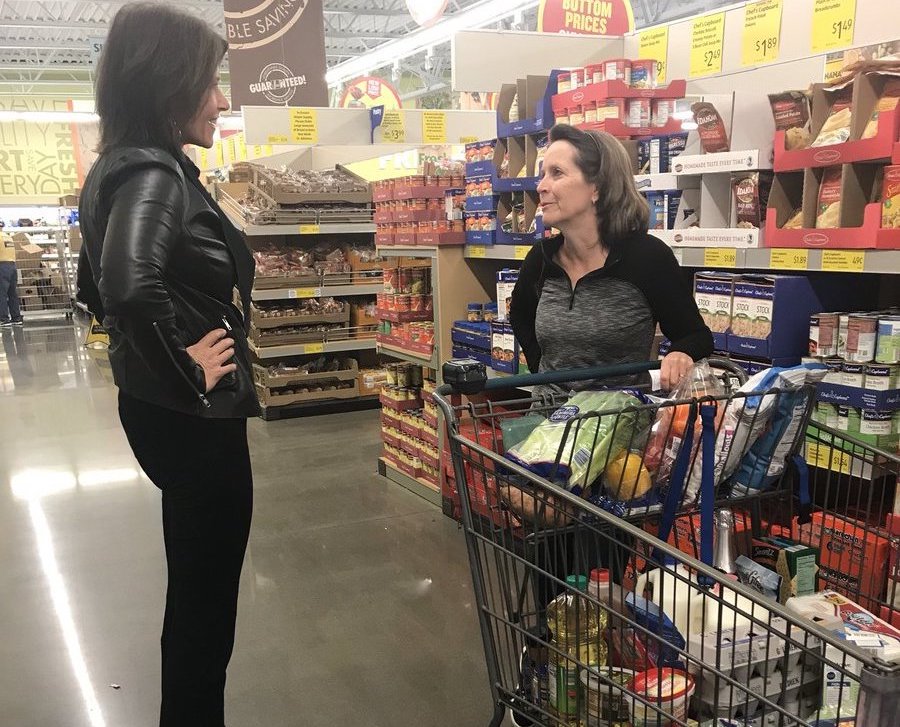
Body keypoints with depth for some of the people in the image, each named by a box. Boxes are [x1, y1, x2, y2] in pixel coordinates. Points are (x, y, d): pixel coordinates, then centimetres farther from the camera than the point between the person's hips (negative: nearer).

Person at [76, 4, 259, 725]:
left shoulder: (123, 168, 9)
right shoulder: (155, 174, -21)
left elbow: (96, 283, 21)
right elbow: (129, 284, -40)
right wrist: (187, 371, -26)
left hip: (163, 409, 10)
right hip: (194, 418, -10)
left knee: (195, 585, 25)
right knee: (207, 597, 7)